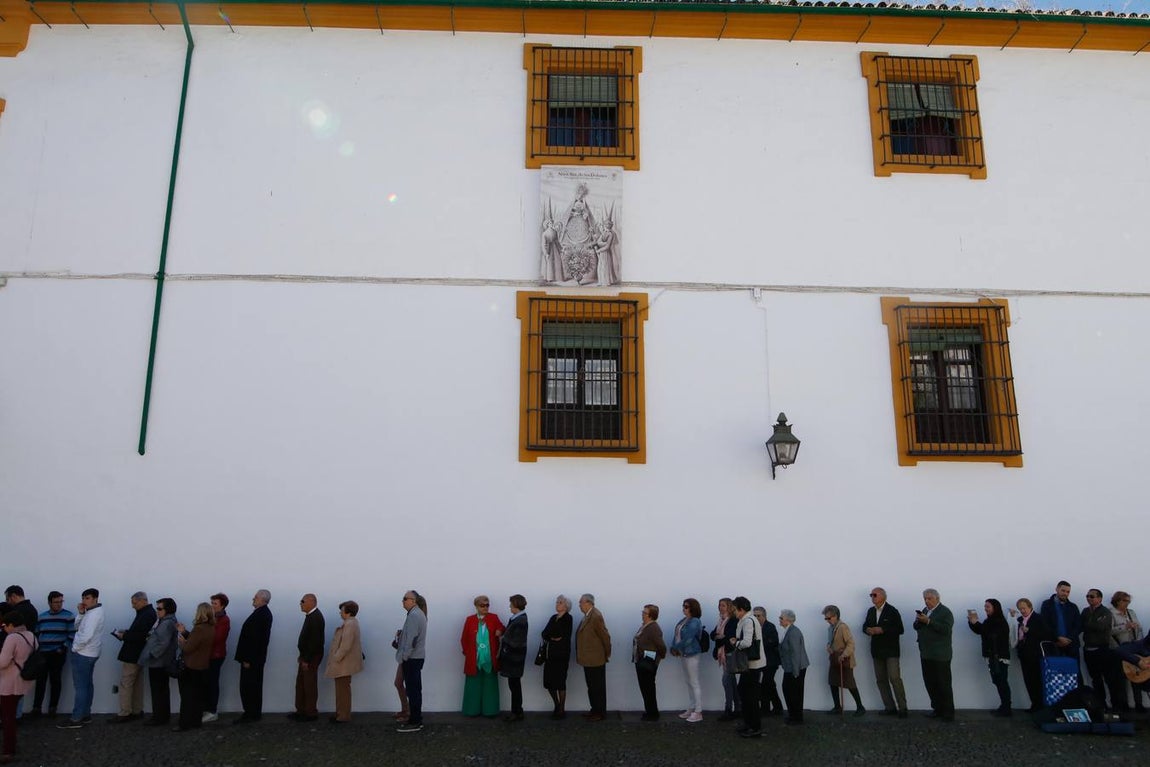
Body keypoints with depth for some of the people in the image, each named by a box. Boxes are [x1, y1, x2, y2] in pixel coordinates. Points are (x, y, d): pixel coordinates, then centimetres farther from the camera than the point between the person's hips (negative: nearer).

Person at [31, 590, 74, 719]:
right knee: (40, 680, 4)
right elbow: (36, 634, 17)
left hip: (58, 654, -4)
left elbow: (72, 634, -6)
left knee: (55, 680, 1)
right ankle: (37, 708, 12)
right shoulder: (41, 617, 11)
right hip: (42, 653, 4)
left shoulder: (69, 616, -4)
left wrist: (64, 648, -13)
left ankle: (52, 708, 9)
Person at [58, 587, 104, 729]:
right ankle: (86, 714, 20)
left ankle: (76, 719, -2)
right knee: (87, 685, 14)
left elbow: (86, 636, -26)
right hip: (90, 654, 10)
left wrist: (75, 648, -11)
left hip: (82, 654, -10)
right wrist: (81, 613, -4)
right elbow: (77, 627, 11)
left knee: (80, 686, -6)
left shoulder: (94, 614, -20)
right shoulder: (92, 612, 12)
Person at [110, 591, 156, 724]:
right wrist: (126, 631, 7)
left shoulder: (147, 615, -22)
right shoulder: (147, 612, 11)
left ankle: (125, 714, 2)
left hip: (132, 655, -10)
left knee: (125, 684, -3)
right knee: (137, 684, 15)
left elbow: (140, 636, -26)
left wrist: (123, 636, -14)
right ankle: (137, 711, 22)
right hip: (137, 654, 10)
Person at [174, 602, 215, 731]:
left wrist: (181, 641, -2)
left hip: (192, 668, -8)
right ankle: (196, 721, 22)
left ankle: (185, 723, 7)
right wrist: (185, 632, 9)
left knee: (187, 696, 3)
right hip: (203, 667, 8)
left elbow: (188, 648, -21)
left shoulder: (199, 629, -26)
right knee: (198, 695, 16)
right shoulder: (211, 629, 2)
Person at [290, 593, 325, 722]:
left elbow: (315, 640, -24)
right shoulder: (311, 615, 9)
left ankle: (311, 713, 11)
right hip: (306, 655, 10)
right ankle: (301, 710, 26)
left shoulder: (316, 617, -21)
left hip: (311, 657, -10)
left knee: (310, 685, 1)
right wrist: (302, 656, 15)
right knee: (300, 684, 16)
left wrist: (307, 660, -21)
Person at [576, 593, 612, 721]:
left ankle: (601, 713, 12)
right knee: (591, 686, 17)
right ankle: (595, 710, 28)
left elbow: (605, 636, -18)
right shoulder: (587, 616, 8)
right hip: (589, 659, 9)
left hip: (596, 659, -9)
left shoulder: (596, 616, -21)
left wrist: (607, 654, -8)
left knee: (598, 687, 2)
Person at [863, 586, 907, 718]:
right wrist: (868, 630, -9)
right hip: (877, 651, 7)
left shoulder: (892, 611, -9)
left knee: (895, 679, -11)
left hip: (891, 650, -6)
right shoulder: (871, 611, 10)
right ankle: (890, 708, 15)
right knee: (881, 680, 7)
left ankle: (902, 708, -3)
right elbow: (865, 625, 15)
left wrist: (882, 630, -21)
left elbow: (900, 629, -14)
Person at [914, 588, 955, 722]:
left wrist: (928, 621, -26)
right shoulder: (925, 610, 14)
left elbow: (946, 629, -22)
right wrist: (918, 620, -8)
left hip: (940, 655, -7)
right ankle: (937, 709, 21)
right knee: (930, 683, 11)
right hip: (926, 654, 7)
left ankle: (948, 713, 5)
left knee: (944, 684, -2)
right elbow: (916, 627, 13)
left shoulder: (945, 612, -8)